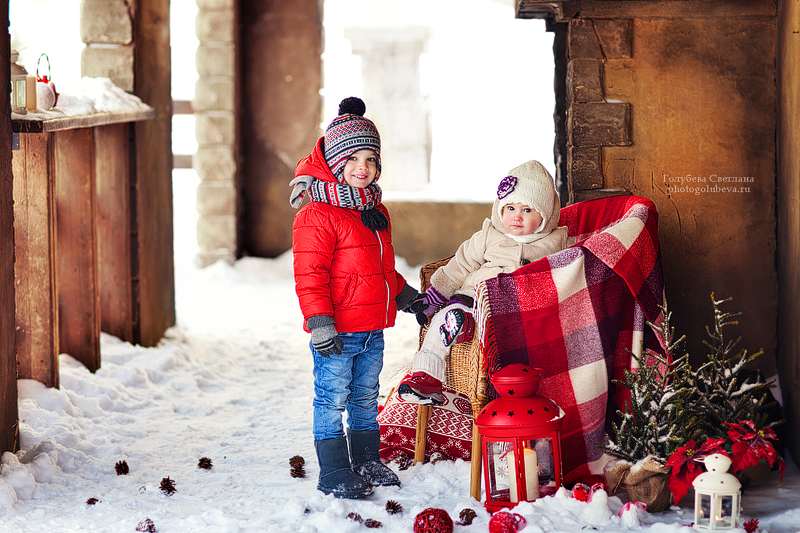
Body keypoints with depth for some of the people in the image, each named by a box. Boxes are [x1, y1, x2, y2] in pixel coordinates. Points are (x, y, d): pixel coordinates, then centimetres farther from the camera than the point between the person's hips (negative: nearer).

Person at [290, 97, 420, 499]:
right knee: (332, 400, -1)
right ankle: (334, 473, 6)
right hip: (337, 332, -8)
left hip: (372, 330, 8)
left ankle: (367, 462, 28)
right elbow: (310, 275, -17)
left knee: (366, 398, 17)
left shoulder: (376, 213, 14)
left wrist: (406, 296, 32)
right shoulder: (316, 216, -13)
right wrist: (319, 322, -22)